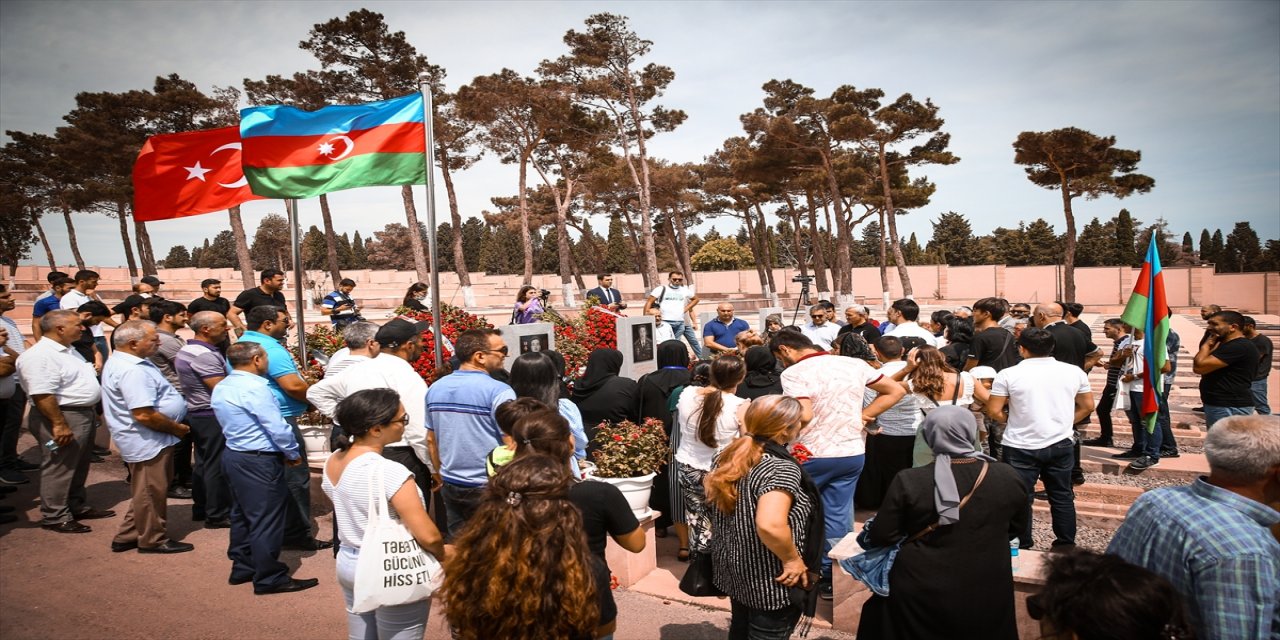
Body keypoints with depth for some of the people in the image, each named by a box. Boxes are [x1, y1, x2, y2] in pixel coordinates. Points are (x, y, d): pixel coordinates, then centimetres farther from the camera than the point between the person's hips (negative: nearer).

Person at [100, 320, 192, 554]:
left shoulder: (122, 361, 10)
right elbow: (144, 415, -30)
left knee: (146, 492, 21)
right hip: (148, 442, -11)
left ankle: (127, 536, 31)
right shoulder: (132, 371, -25)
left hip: (149, 440, 11)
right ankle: (153, 539, 19)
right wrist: (177, 428, -16)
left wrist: (174, 426, 16)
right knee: (151, 492, 5)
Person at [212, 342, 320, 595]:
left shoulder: (220, 387, 9)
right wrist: (294, 454, -5)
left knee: (242, 515, 20)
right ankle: (269, 578, 6)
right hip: (259, 462, -10)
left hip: (233, 456, 10)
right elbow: (278, 427, -22)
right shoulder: (255, 387, -21)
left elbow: (233, 424, 14)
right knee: (266, 520, -1)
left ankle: (242, 568, 31)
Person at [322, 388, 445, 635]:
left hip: (348, 564, 8)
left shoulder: (332, 462, -2)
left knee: (361, 636, 21)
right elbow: (428, 537, -26)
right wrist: (443, 556, -7)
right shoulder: (389, 472, -27)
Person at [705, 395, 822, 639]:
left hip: (733, 571, 8)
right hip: (769, 582, -7)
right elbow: (770, 526, -38)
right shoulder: (781, 468, -26)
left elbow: (712, 505, 12)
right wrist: (793, 560, -23)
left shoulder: (727, 458, -1)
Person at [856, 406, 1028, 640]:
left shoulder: (908, 481, -17)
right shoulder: (1008, 477, -9)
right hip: (987, 596, 2)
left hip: (920, 595, -2)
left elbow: (880, 537, -10)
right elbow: (1019, 527, 8)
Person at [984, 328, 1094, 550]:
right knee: (1062, 496, 15)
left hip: (1021, 447, -3)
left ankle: (1022, 548, 15)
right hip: (1060, 444, 4)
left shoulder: (1008, 375, -11)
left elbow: (994, 411, -9)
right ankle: (1066, 545, 24)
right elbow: (1087, 406, 8)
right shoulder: (1074, 372, 1)